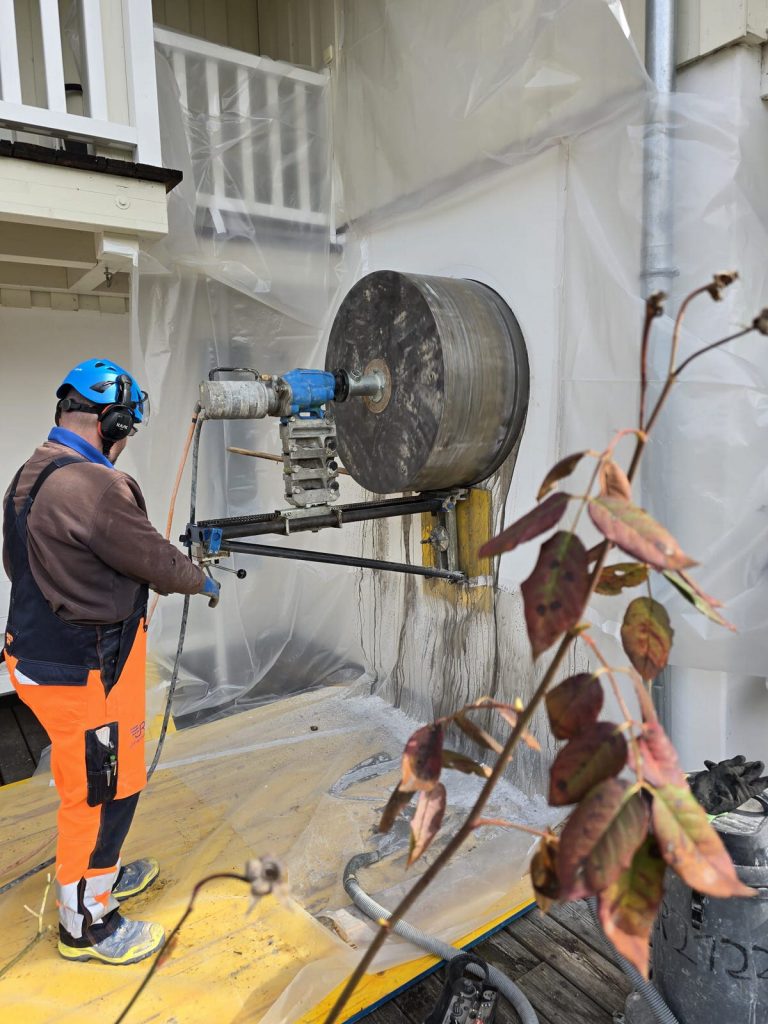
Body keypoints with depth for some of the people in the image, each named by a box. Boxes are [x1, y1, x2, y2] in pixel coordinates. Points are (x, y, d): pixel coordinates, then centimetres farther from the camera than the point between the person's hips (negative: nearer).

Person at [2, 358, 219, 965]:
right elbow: (157, 561, -19)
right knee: (102, 790, 8)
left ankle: (102, 874, 46)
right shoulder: (93, 485, -26)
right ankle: (86, 925, 28)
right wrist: (203, 583, 2)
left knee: (88, 781, 26)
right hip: (84, 675, -10)